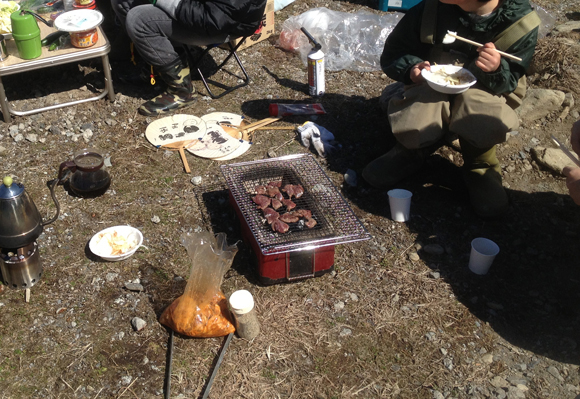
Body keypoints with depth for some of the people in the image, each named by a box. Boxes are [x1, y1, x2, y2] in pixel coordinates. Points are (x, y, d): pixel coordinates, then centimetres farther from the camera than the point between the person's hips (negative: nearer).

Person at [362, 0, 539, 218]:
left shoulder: (521, 20, -16)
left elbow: (509, 83, -9)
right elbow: (393, 52, -2)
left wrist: (496, 70, -33)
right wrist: (412, 68, -24)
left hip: (483, 90, 0)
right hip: (432, 86, 1)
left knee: (475, 102, -38)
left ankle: (480, 168, -8)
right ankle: (410, 152, 8)